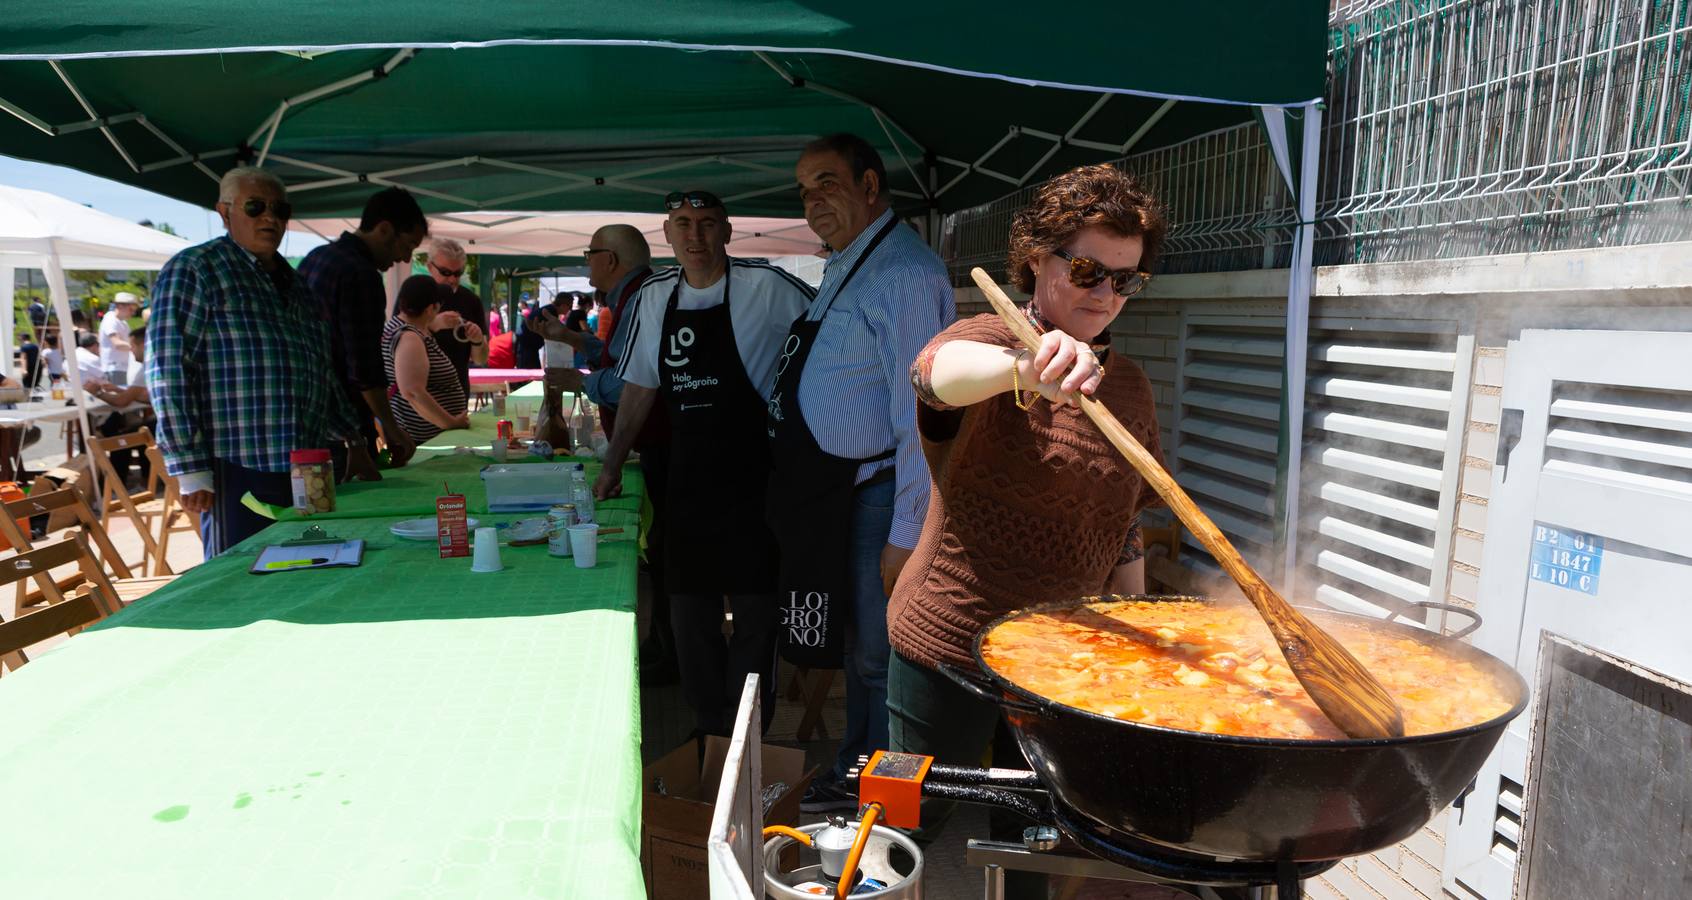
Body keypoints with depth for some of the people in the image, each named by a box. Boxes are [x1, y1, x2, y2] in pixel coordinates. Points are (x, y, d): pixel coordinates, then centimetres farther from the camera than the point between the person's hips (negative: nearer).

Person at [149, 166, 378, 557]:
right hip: (239, 471, -7)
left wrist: (353, 442, 21)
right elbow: (169, 372, -10)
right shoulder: (192, 270, -3)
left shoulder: (294, 283, 19)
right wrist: (191, 470, -16)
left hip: (309, 472, 7)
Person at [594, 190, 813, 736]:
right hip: (687, 481, 5)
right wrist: (613, 464, 17)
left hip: (753, 479, -5)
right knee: (690, 611, 11)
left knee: (755, 609, 3)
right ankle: (708, 731, 27)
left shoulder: (767, 287, -8)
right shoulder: (655, 298, 8)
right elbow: (639, 388, 16)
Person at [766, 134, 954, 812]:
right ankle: (852, 776, 38)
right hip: (834, 494, 10)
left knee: (879, 660, 3)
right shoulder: (843, 267, 14)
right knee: (855, 649, 21)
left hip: (877, 498, -9)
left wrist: (905, 535, -23)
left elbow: (920, 416, -23)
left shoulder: (904, 275, -18)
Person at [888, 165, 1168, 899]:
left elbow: (1123, 526, 12)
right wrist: (1027, 366, -58)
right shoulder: (989, 342, -12)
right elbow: (939, 370, -37)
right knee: (918, 824, 12)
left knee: (1029, 837, 20)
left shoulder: (1128, 386, 5)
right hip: (949, 644, -5)